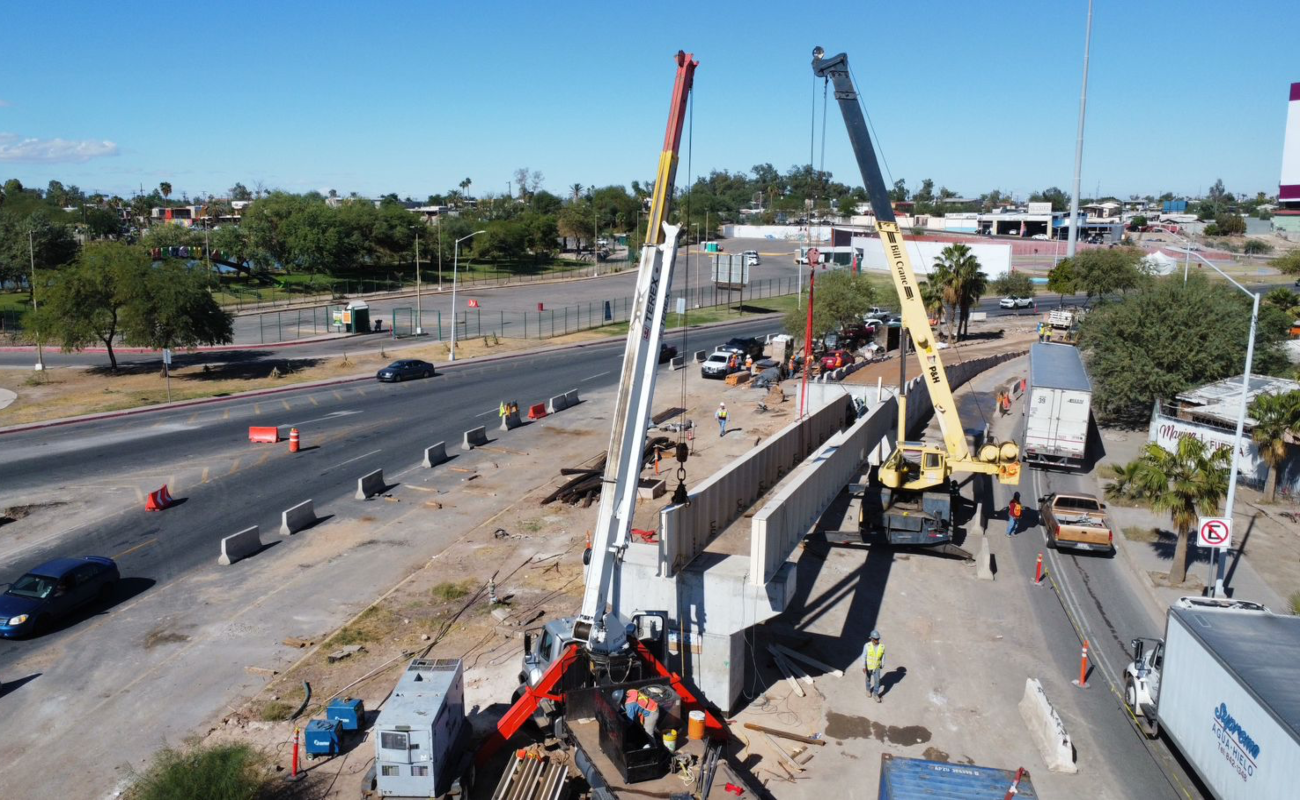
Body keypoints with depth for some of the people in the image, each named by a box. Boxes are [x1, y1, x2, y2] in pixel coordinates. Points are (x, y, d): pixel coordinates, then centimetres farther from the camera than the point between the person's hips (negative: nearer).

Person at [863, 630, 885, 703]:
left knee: (877, 680, 5)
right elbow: (864, 656, -18)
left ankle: (876, 694, 25)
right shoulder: (867, 646, -26)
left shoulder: (882, 646, -20)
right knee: (868, 678, 21)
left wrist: (882, 665, 8)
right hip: (868, 666, -1)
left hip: (877, 666, 1)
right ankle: (868, 689, 48)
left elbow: (883, 656, -4)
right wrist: (863, 667, -18)